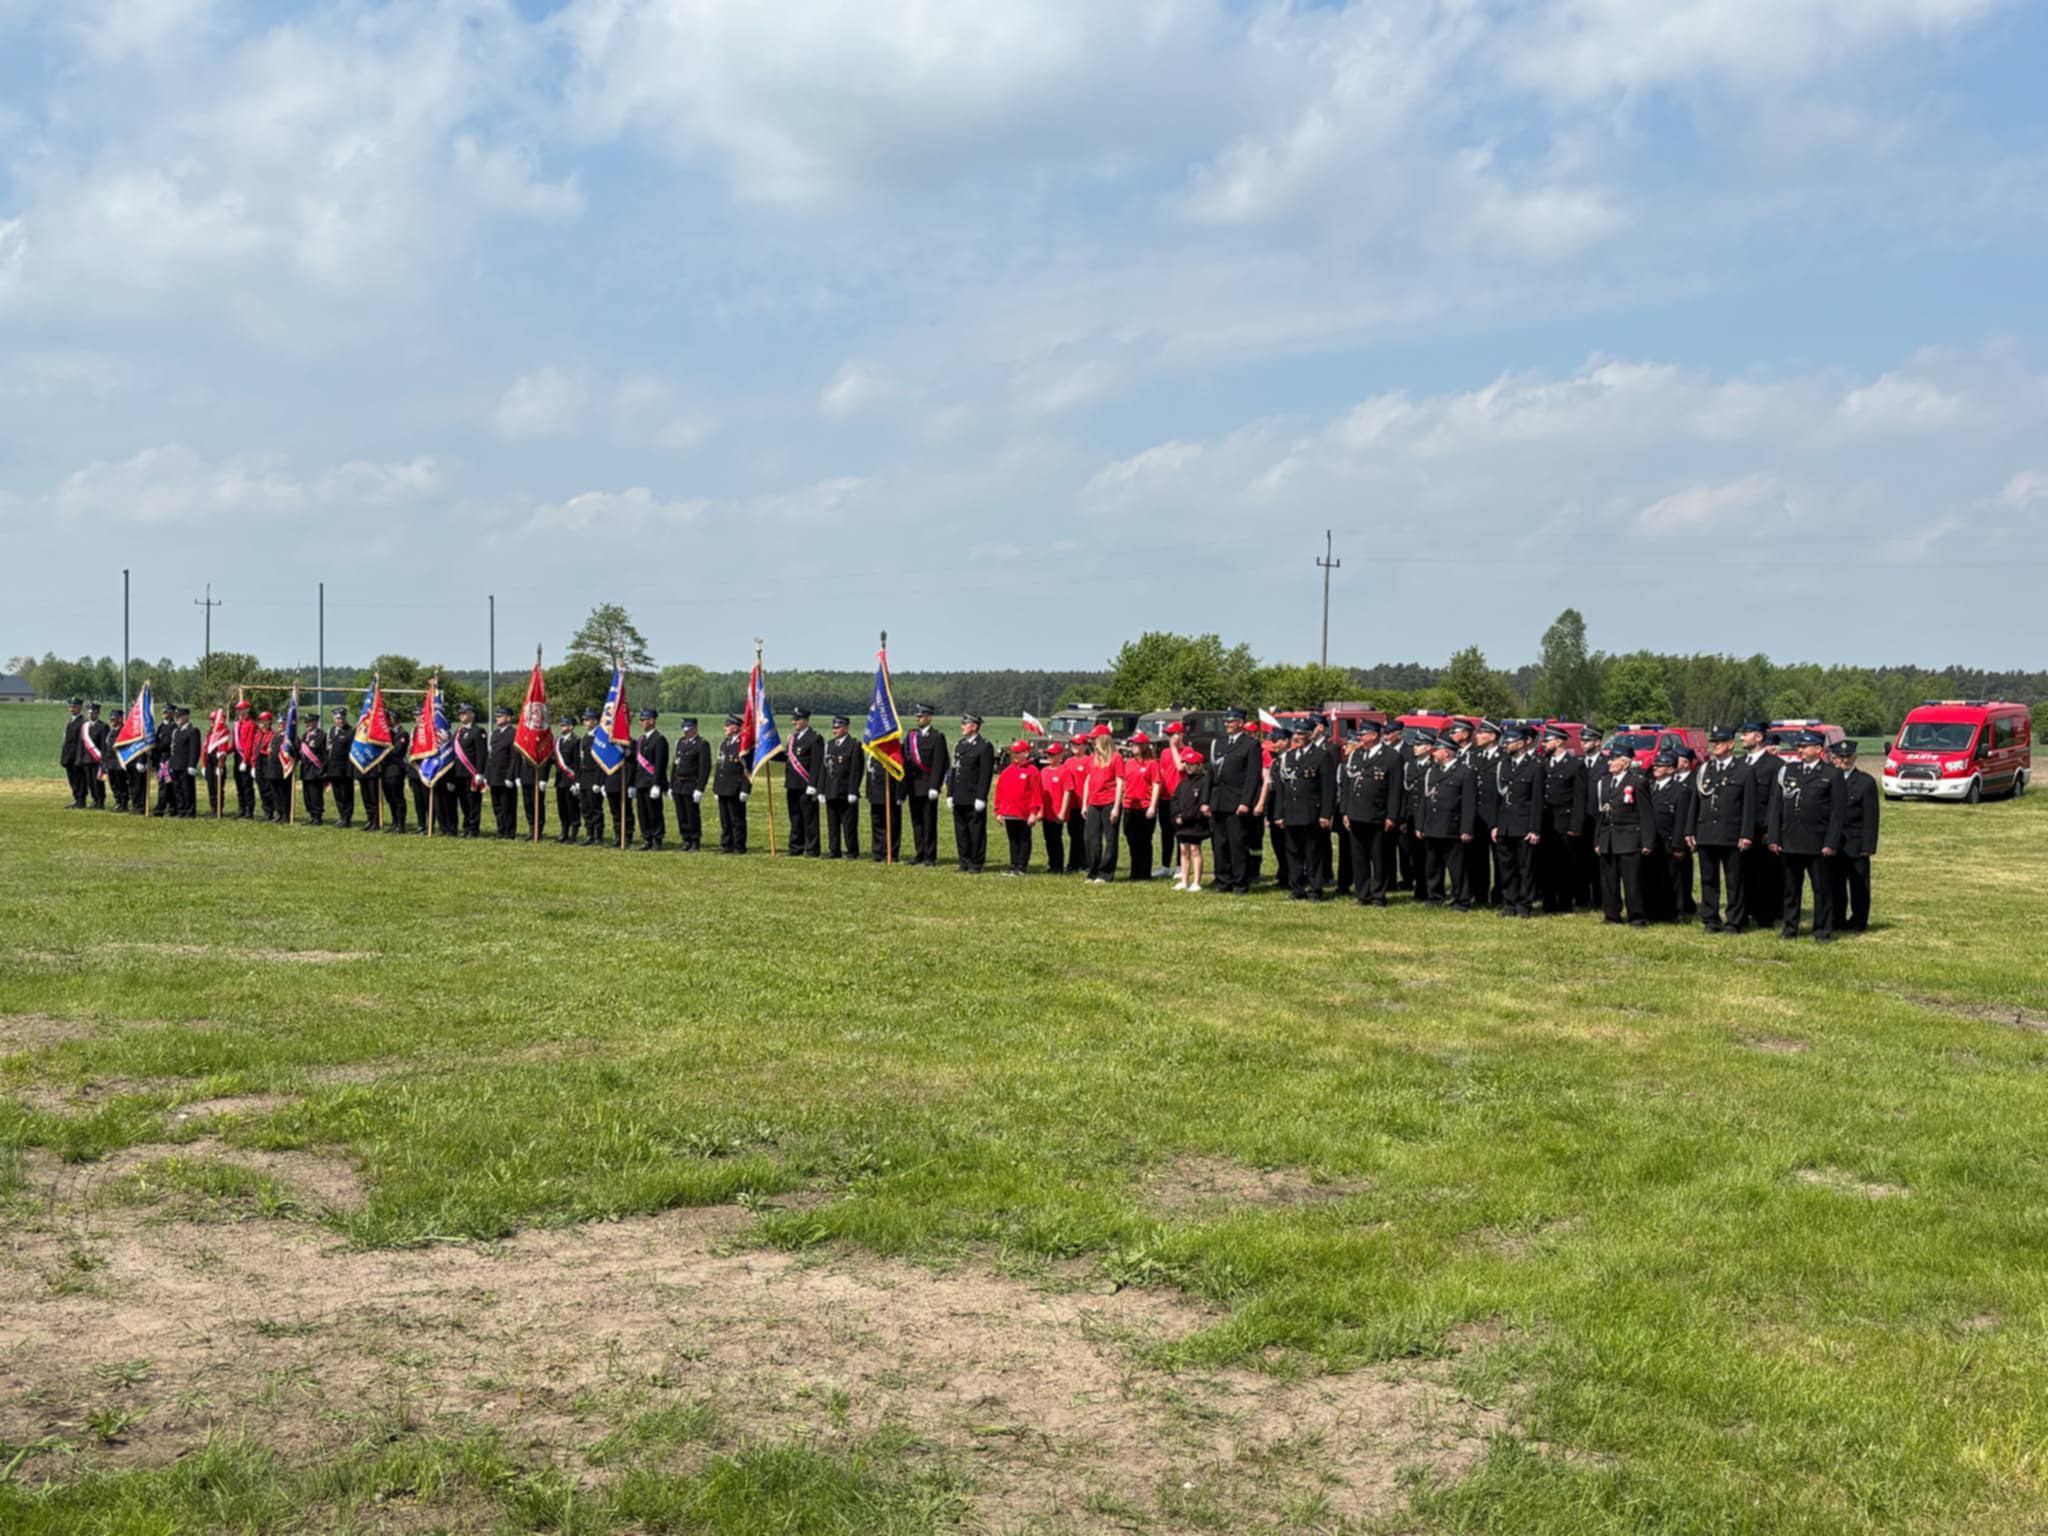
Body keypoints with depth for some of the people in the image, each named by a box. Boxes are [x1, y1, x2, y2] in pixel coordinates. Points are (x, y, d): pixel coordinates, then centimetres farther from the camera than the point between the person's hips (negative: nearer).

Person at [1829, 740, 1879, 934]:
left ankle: (1858, 923, 11)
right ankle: (1838, 920, 20)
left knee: (1859, 886, 3)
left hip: (1856, 845, -3)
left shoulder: (1866, 782, -2)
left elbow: (1871, 818, -5)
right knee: (1835, 884, 10)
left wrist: (1868, 846, -11)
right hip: (1833, 845, 3)